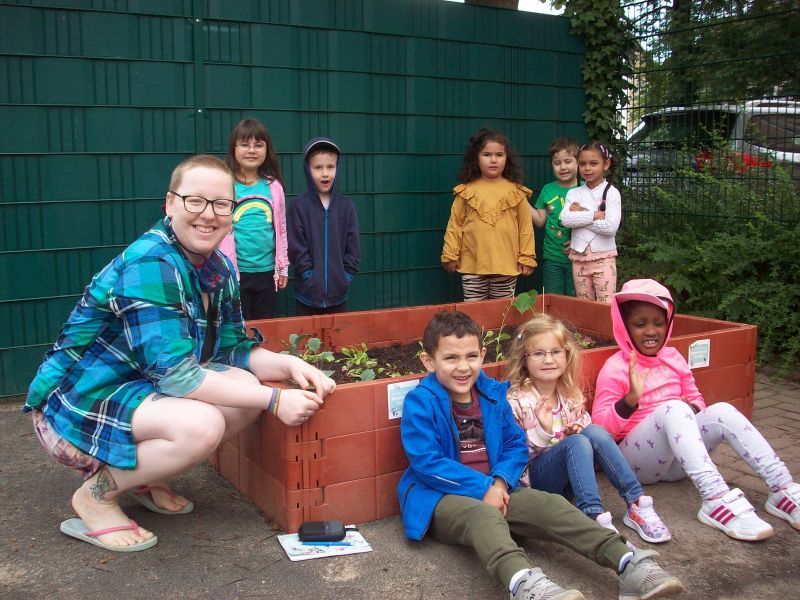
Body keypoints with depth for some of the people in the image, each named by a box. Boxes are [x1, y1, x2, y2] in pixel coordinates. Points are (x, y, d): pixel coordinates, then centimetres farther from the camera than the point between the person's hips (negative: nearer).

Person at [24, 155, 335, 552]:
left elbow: (232, 352, 4)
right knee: (200, 425, -32)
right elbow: (174, 373, -30)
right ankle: (96, 494, -5)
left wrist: (289, 364, -16)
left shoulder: (218, 269, 1)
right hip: (76, 409, -8)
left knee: (247, 387, -9)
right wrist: (274, 400, -28)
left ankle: (143, 475, 10)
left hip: (140, 389, 9)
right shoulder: (149, 264, -26)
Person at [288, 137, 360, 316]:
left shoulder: (346, 206, 2)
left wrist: (346, 277, -4)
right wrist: (310, 276, -12)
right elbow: (296, 247, -6)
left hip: (338, 292, 2)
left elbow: (353, 246, 4)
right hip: (308, 292, -2)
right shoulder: (299, 206, -4)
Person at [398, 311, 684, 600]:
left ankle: (628, 564, -27)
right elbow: (426, 462, -17)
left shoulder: (493, 394, 8)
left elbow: (517, 445, 10)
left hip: (494, 490, 6)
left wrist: (500, 482, -11)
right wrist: (483, 487, -18)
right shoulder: (420, 402, -11)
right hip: (440, 498, -6)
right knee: (483, 515, -37)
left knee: (549, 504, -17)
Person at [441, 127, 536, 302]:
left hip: (507, 266, 0)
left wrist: (526, 257, 2)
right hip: (472, 267, 0)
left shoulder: (516, 191, 1)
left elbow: (525, 226, 4)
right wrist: (450, 255, 1)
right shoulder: (466, 191, 0)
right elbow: (455, 224, 3)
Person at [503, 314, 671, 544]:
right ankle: (594, 516, -41)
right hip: (534, 476, -5)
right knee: (577, 442, -32)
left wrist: (579, 429, -5)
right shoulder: (515, 400, -11)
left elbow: (588, 431, 20)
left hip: (572, 471, 5)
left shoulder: (570, 394, 7)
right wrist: (542, 430, -29)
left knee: (594, 431, -25)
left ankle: (637, 504, -25)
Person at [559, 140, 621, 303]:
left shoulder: (611, 192, -4)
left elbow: (611, 227, -17)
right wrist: (595, 215, -16)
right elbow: (565, 219, -12)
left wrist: (581, 215, -11)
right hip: (579, 257, 4)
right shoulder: (573, 193, 6)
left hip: (603, 257, -4)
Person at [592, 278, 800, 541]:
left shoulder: (673, 358, 9)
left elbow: (696, 400, 20)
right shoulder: (616, 368, -8)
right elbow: (599, 427, -14)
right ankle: (715, 500, -46)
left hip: (675, 462, 6)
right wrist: (630, 399, -31)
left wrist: (692, 409, -5)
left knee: (721, 411, -17)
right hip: (635, 461, -6)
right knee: (672, 408, -32)